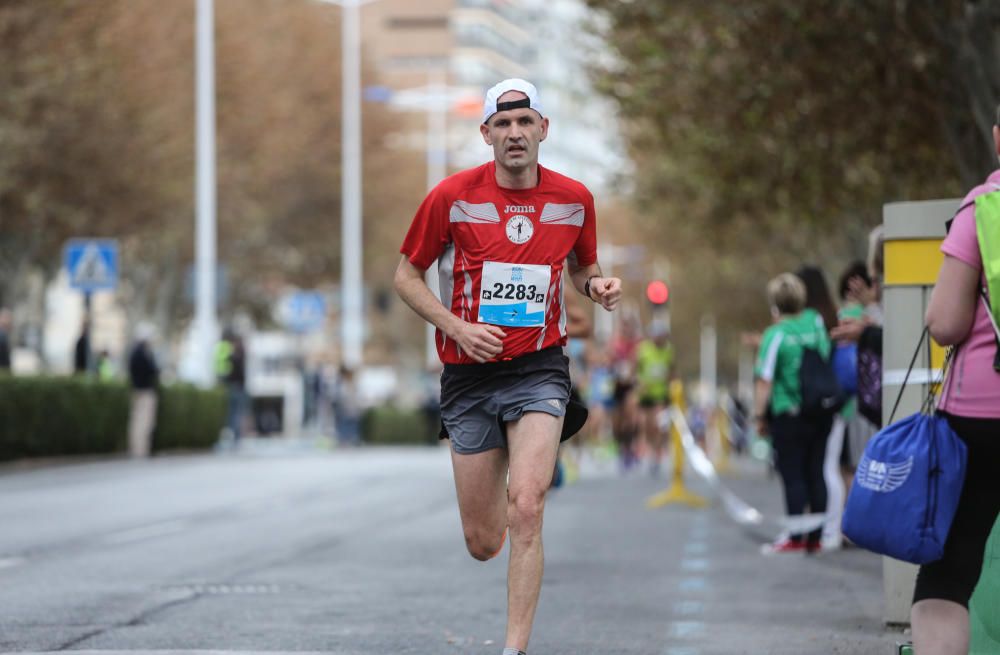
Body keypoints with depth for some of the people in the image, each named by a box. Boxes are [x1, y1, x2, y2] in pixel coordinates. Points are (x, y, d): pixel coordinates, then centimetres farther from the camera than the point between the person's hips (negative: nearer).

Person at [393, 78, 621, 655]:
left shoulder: (574, 199, 1)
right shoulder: (452, 197, -5)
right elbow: (407, 274, 4)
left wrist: (596, 285, -5)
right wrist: (456, 326, -11)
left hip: (539, 369, 0)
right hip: (469, 375, 1)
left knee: (525, 510, -22)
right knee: (483, 544, 6)